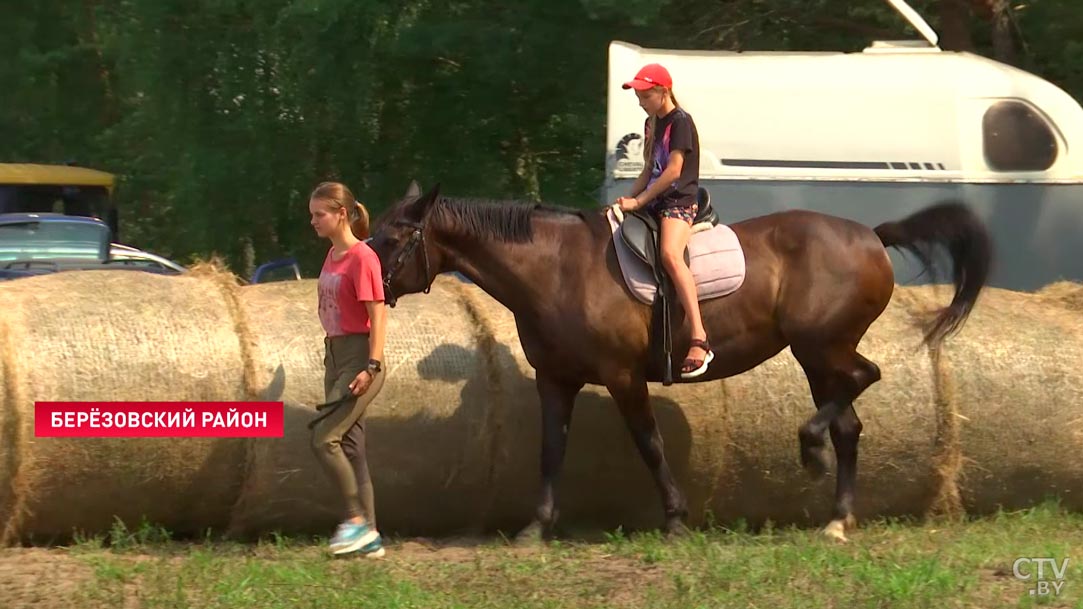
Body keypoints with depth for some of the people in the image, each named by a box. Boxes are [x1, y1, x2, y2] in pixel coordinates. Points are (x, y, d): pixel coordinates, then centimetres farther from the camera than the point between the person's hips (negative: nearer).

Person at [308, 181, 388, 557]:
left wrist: (371, 366, -22)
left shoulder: (362, 258, -13)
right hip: (335, 355, 9)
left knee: (323, 438, -16)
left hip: (359, 356, -9)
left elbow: (377, 315, -16)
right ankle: (370, 537, 11)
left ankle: (357, 518, -7)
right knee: (350, 446, 8)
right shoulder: (332, 256, 12)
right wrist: (331, 360, 17)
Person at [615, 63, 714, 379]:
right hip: (653, 202, 10)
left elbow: (673, 171, -16)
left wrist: (638, 201, -14)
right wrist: (627, 199, 7)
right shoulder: (652, 124, 17)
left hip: (679, 201, -10)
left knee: (671, 254, -34)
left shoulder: (680, 122, -10)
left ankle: (699, 340, -43)